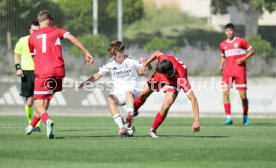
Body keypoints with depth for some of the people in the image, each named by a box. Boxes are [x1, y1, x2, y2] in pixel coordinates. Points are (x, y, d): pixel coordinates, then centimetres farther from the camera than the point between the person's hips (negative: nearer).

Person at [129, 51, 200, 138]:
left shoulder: (182, 79, -48)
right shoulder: (164, 60, -41)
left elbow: (193, 99, -49)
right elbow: (157, 53, -14)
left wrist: (196, 121, -54)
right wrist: (145, 65, -14)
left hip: (173, 84, -4)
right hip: (158, 78, 4)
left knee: (165, 107, -23)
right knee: (143, 95, 17)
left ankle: (153, 130, 5)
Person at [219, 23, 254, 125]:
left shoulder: (240, 41, -2)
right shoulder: (223, 45, 10)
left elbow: (251, 51, 3)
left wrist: (243, 59, -11)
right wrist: (221, 65, 7)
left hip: (240, 71, -3)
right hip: (227, 71, 3)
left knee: (243, 95, -4)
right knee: (225, 92, -12)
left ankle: (245, 116, 15)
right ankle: (228, 117, -10)